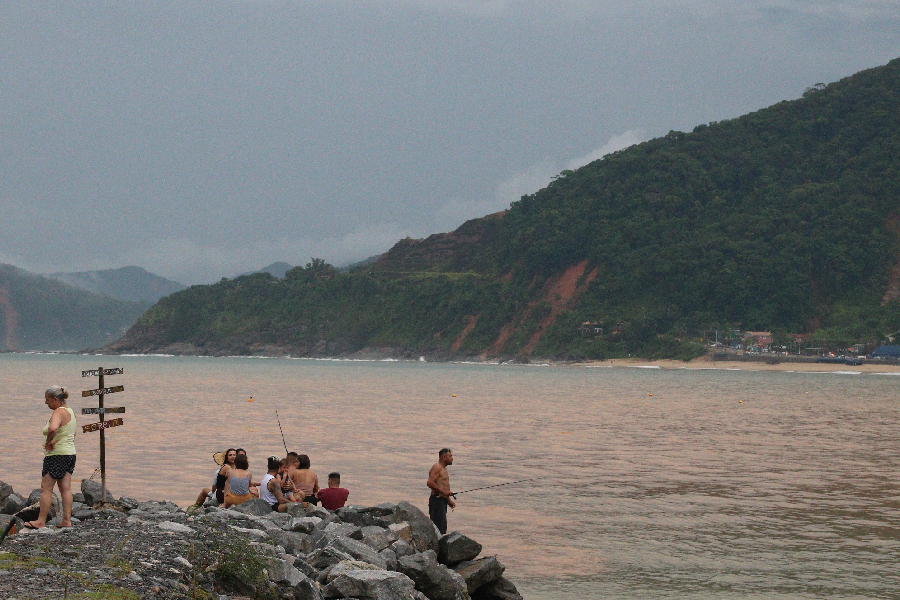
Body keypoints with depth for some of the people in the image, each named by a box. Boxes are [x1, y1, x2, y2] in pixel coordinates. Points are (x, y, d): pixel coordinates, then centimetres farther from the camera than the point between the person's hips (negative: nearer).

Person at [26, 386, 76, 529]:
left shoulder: (58, 412, -17)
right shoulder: (70, 411, 13)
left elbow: (53, 429, -38)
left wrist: (48, 442, -23)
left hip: (56, 454, -10)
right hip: (70, 453, 10)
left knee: (46, 488, -3)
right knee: (66, 488, 8)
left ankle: (41, 521, 0)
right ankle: (66, 520, 7)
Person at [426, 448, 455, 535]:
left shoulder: (443, 469, 22)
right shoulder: (437, 467, -10)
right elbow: (430, 483, -23)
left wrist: (449, 500, 21)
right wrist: (444, 492, -22)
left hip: (442, 501, 10)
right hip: (437, 500, -10)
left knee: (442, 527, 8)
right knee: (439, 525, -15)